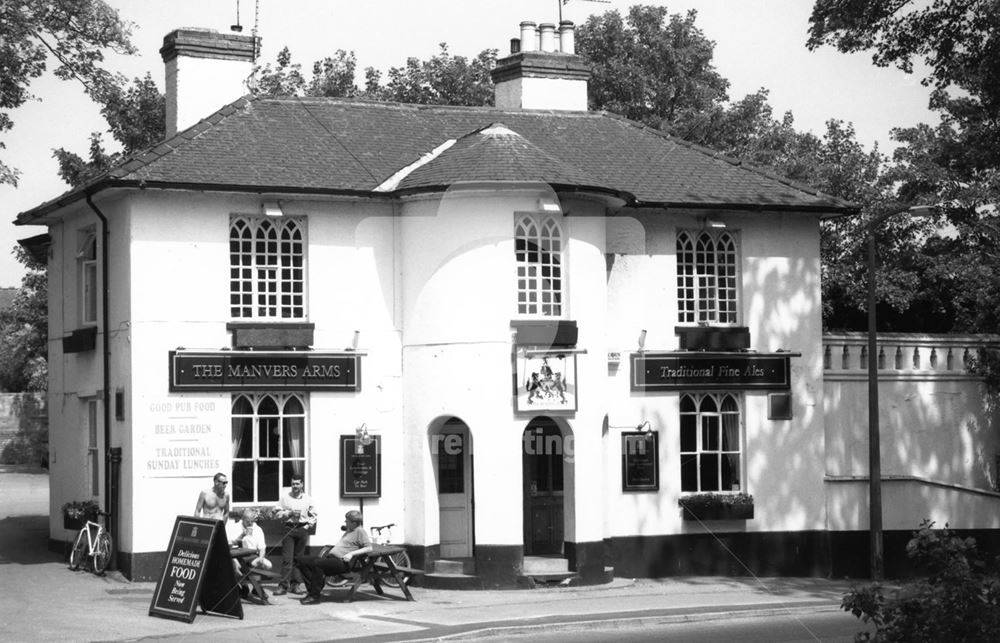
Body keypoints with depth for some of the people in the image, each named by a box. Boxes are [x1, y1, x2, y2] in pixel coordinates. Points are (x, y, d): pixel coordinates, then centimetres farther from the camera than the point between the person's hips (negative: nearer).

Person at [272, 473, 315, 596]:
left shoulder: (308, 499, 9)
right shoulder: (285, 497, 6)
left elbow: (313, 516, 12)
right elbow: (279, 513, 4)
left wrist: (309, 525, -2)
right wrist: (289, 513, -10)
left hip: (303, 529, 2)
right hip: (289, 529, -2)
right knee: (287, 558, -8)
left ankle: (295, 584, 10)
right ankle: (283, 585, -9)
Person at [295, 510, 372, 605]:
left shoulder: (360, 531, -1)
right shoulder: (348, 530, 27)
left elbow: (369, 548, -11)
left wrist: (351, 554, -18)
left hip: (341, 561, -10)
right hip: (331, 557, 10)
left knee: (317, 563, -37)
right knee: (300, 560, -3)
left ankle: (314, 596, -28)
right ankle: (312, 588, -9)